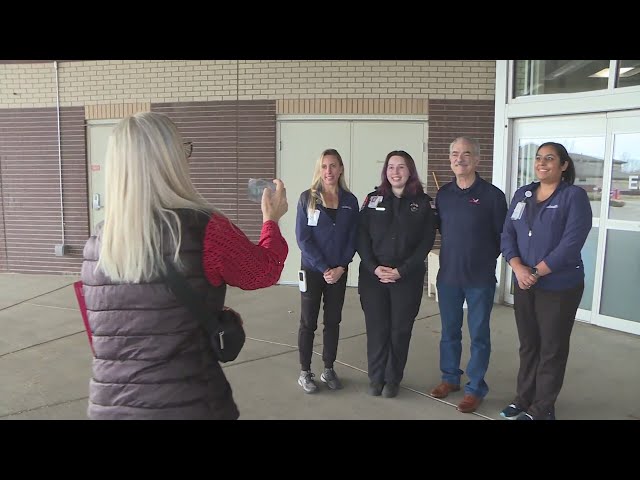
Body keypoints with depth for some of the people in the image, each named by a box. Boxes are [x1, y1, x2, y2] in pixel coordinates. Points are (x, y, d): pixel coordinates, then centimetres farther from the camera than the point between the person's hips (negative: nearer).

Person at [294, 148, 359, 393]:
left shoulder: (350, 201, 2)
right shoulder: (307, 198, -6)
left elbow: (352, 238, 2)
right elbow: (302, 238, -10)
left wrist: (340, 267, -10)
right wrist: (323, 268, -15)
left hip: (339, 272, 3)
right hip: (312, 270, -2)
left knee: (333, 321, 11)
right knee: (308, 322, 5)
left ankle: (329, 369, 25)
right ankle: (305, 372, 18)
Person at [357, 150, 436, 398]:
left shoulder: (423, 202, 2)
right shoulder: (373, 199, 6)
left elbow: (426, 241, -3)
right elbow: (361, 236, 2)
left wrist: (402, 270, -11)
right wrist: (374, 267, -11)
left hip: (408, 277, -1)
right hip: (373, 275, 1)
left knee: (400, 329, 6)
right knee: (376, 328, 4)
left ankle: (393, 379, 22)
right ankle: (376, 377, 21)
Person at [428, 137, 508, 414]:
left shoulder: (492, 194, -9)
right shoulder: (443, 193, 5)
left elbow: (502, 235, -4)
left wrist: (484, 258, 0)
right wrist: (456, 252, 6)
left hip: (480, 278, -4)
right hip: (448, 275, 4)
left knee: (478, 335, 7)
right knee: (449, 331, 16)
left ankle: (475, 388, 21)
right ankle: (450, 378, 33)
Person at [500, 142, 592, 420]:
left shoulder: (574, 196, -8)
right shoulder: (522, 194, 8)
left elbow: (571, 243, -18)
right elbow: (507, 235, 3)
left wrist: (537, 272, -18)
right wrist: (518, 268, -13)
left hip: (559, 287, -5)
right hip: (523, 285, 5)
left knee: (552, 349, 7)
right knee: (527, 345, 15)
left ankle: (542, 409, 20)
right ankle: (523, 399, 30)